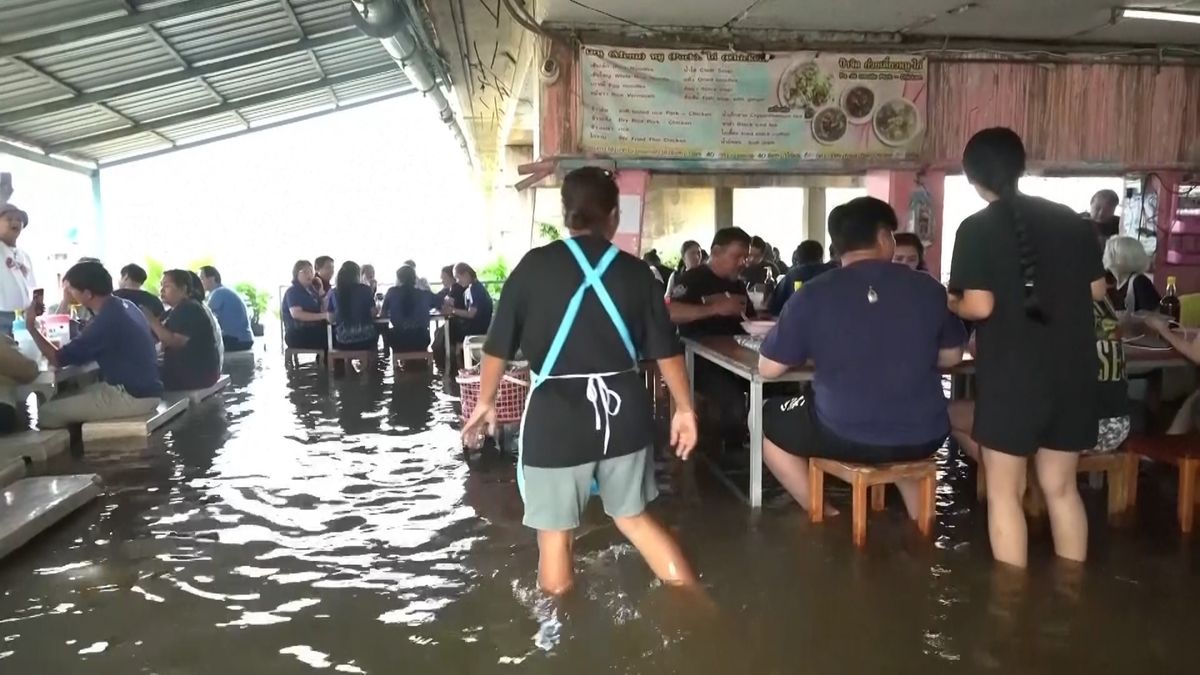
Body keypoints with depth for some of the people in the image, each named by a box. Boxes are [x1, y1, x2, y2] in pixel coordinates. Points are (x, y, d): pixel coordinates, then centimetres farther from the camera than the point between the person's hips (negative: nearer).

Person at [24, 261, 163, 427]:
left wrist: (31, 327, -1)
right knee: (62, 400, 18)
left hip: (133, 396, -10)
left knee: (47, 412, -6)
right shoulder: (124, 306, 10)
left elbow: (59, 359, -11)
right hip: (144, 389, 10)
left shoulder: (106, 320, -20)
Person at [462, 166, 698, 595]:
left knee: (555, 533, 10)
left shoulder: (535, 265, -3)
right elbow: (666, 350, 5)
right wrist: (684, 409, 15)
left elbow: (499, 345, 1)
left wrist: (485, 403, 14)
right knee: (634, 517, 21)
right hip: (622, 408, 4)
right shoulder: (635, 271, 3)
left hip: (557, 412, -3)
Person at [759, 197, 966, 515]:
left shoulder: (811, 295, -10)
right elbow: (951, 357, 13)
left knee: (768, 420, 22)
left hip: (845, 438, -3)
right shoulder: (929, 288, -2)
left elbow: (768, 368, -2)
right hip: (923, 437, 4)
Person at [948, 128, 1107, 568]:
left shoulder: (977, 229, -9)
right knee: (1061, 488, 18)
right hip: (1072, 371, 6)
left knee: (1005, 493, 7)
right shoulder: (1070, 219, 7)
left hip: (1012, 375, -5)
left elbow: (980, 306, -16)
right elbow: (1097, 290, 11)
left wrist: (951, 303, 3)